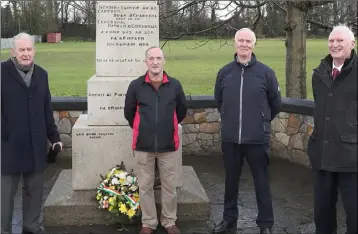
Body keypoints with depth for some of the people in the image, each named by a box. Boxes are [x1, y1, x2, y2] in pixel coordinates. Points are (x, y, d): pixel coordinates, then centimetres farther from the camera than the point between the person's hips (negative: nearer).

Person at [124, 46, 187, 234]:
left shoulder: (174, 85, -2)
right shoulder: (136, 86, -4)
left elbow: (181, 111, 13)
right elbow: (129, 112, 10)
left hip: (168, 144, 1)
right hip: (143, 145, 0)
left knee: (169, 185, 10)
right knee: (145, 186, 9)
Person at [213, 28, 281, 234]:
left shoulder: (266, 72, -5)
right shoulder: (224, 72, 3)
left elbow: (276, 104, 6)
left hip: (258, 139, -2)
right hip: (230, 139, 3)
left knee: (262, 182, 6)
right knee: (231, 181, 14)